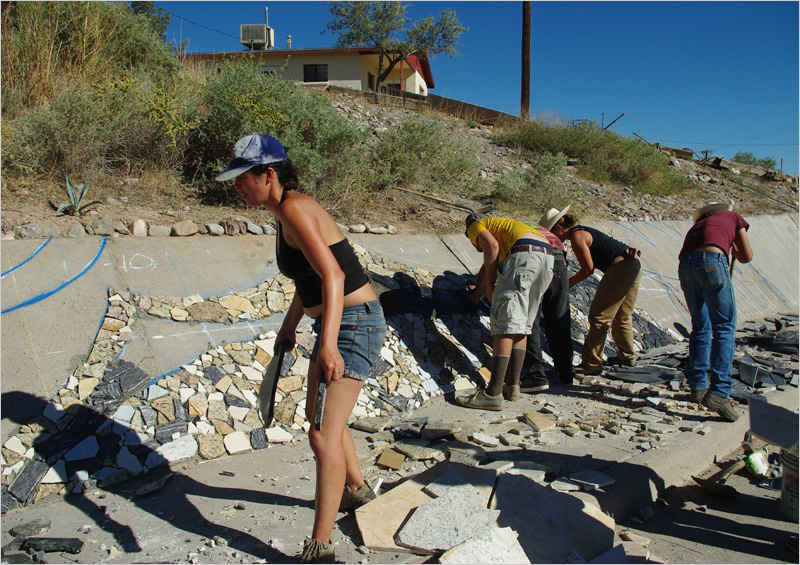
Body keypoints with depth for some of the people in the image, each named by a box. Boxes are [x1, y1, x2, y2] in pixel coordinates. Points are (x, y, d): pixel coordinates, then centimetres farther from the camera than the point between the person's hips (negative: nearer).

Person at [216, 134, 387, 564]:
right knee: (318, 416, 26)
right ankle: (357, 489, 47)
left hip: (353, 325, -11)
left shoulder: (295, 209, -19)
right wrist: (288, 327, 31)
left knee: (323, 436, -11)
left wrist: (328, 344, -40)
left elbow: (333, 275, -32)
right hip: (335, 324, 11)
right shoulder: (285, 214, 11)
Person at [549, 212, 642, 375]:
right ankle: (627, 356, 35)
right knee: (622, 316, 22)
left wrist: (567, 283, -2)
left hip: (621, 266, -10)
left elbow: (588, 269, -12)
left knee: (598, 317, -7)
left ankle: (591, 364, -5)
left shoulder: (576, 236, -10)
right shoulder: (582, 231, 19)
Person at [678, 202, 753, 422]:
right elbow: (747, 256, 25)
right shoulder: (733, 217, 27)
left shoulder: (698, 224, 37)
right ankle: (718, 392, -14)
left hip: (685, 264, 5)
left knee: (700, 327, 17)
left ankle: (698, 385, 18)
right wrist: (733, 249, 45)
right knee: (725, 328, -4)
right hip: (712, 261, -5)